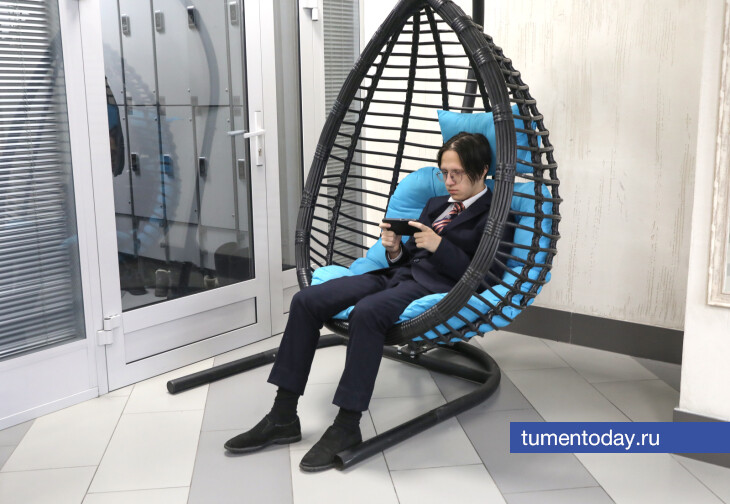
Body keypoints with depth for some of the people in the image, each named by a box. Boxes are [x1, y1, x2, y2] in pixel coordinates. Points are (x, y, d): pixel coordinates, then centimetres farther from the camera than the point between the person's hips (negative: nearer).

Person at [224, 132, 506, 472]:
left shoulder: (494, 214, 4)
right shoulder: (436, 204, 27)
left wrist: (439, 246, -17)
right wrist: (395, 249, 1)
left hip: (434, 287, -8)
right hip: (398, 274, 8)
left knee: (366, 311, -38)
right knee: (306, 300, -12)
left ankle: (346, 427, -27)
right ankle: (283, 418, -9)